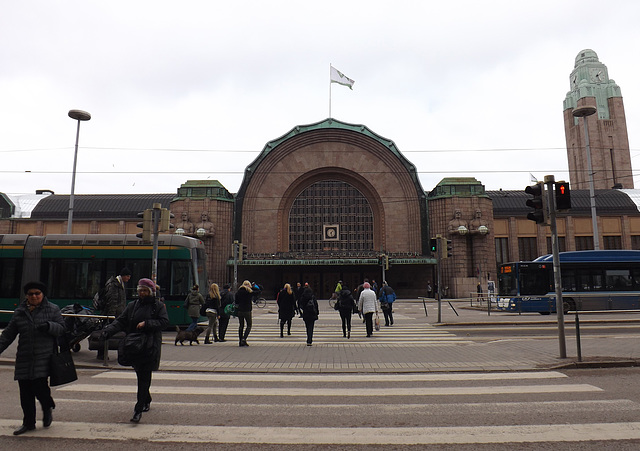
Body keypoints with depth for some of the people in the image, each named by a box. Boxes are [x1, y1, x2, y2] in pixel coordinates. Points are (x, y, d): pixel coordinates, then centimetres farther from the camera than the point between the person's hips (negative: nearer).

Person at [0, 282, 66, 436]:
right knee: (25, 391, 7)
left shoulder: (52, 309, 2)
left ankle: (47, 409, 20)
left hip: (44, 357, -4)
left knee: (39, 385, -12)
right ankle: (28, 423, 23)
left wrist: (49, 326, -20)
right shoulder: (19, 312, 11)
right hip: (24, 358, 4)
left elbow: (61, 328, -1)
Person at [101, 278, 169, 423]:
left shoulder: (158, 306, 2)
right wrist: (108, 330, -11)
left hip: (150, 346, -4)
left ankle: (138, 410, -9)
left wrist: (146, 323, -18)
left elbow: (164, 322, -8)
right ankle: (147, 401, 35)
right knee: (140, 375, 13)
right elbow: (121, 321, 6)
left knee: (144, 377, -10)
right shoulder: (132, 306, 13)